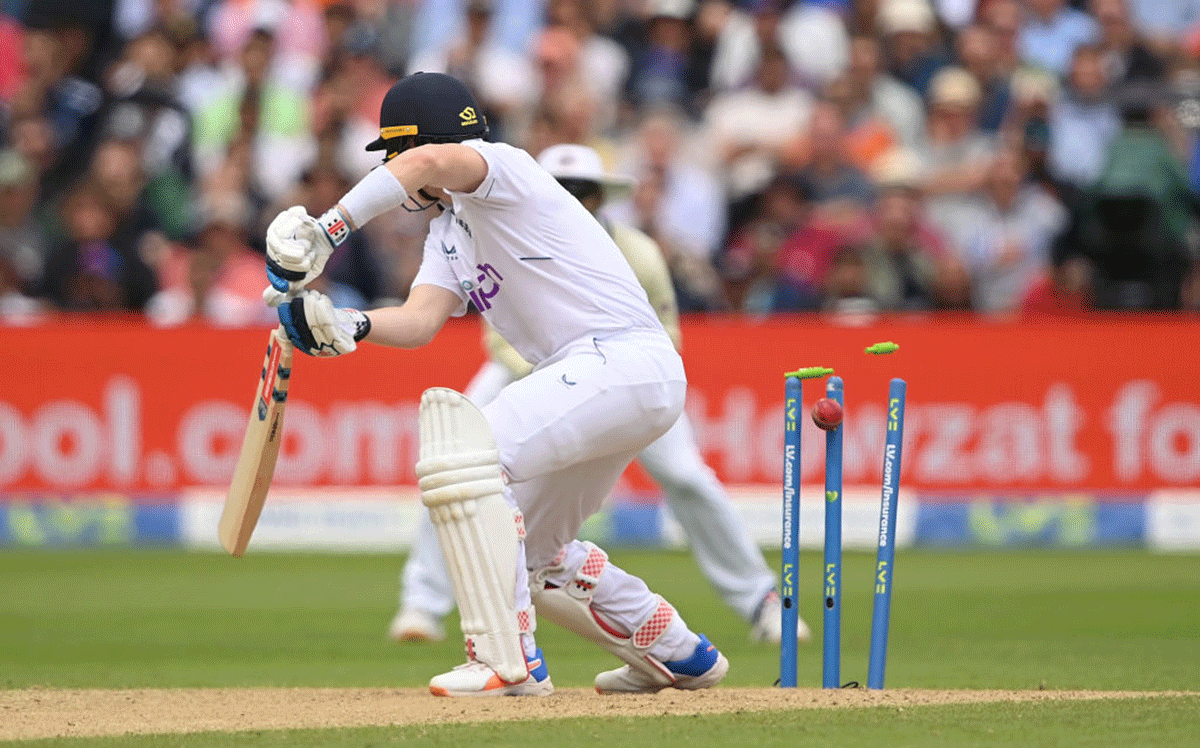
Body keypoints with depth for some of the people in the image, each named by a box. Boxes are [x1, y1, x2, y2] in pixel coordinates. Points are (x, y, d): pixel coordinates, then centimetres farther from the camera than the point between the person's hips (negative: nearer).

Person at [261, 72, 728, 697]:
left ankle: (510, 661, -23)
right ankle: (682, 657, 36)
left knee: (466, 452, -23)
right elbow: (420, 320, 3)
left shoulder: (504, 167, -8)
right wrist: (351, 326, -17)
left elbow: (430, 161, -33)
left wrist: (326, 231, -33)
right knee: (532, 549, 21)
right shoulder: (449, 229, 20)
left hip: (623, 359, -11)